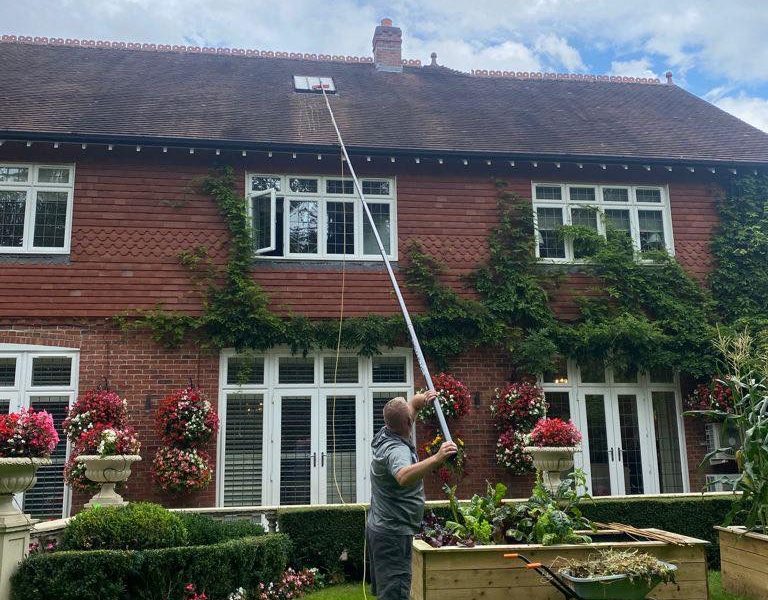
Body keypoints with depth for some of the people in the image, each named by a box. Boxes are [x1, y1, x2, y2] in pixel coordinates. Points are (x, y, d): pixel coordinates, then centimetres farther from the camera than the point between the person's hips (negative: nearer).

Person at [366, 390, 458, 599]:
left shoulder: (385, 434, 4)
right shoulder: (396, 450, -25)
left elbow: (409, 406, 23)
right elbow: (404, 477, -49)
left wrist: (420, 400, 5)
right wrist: (437, 459, -57)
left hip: (378, 527, 10)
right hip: (393, 533, -10)